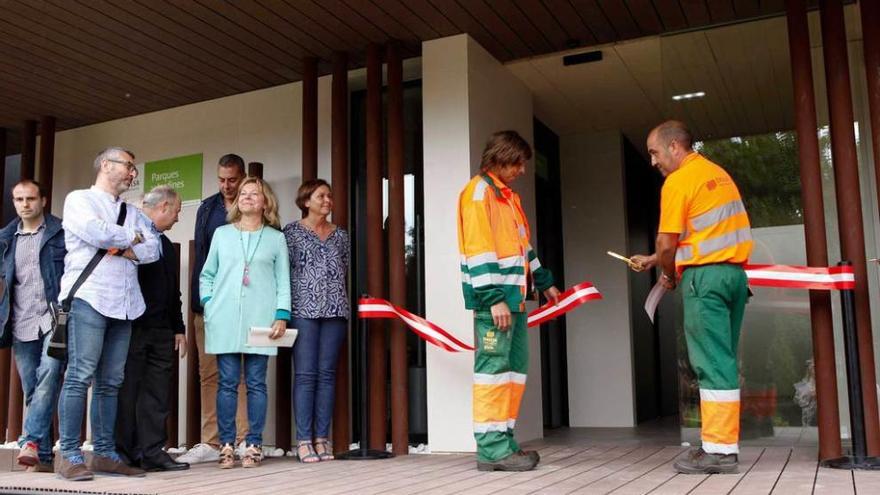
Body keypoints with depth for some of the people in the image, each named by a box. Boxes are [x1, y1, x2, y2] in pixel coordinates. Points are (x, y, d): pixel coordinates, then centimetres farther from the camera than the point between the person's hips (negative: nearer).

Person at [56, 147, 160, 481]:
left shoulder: (133, 213, 22)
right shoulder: (79, 199, 6)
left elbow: (153, 250, 7)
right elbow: (97, 232, -14)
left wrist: (121, 249, -9)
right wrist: (132, 237, 3)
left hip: (124, 303, 6)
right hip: (88, 298, -6)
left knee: (110, 381, 5)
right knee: (80, 376, -10)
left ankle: (104, 454, 8)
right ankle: (70, 456, -8)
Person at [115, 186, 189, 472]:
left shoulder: (166, 244, 21)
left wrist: (178, 328, 19)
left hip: (161, 331, 7)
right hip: (132, 327, -7)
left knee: (157, 394, 4)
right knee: (127, 391, -2)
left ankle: (152, 452, 7)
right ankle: (124, 453, 4)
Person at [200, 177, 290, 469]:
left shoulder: (276, 238, 10)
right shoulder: (221, 234, 14)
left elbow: (283, 281, 6)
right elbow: (207, 275, 16)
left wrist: (282, 316, -4)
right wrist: (208, 305, 1)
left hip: (260, 320, -1)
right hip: (224, 320, 1)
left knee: (256, 383, 0)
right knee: (227, 383, 1)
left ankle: (254, 446, 5)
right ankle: (226, 445, 6)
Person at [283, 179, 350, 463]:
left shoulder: (340, 235, 15)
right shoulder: (292, 231, 5)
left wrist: (346, 309, 12)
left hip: (335, 311, 4)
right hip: (304, 310, -3)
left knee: (327, 374, 3)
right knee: (305, 374, -5)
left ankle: (322, 438, 7)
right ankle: (304, 440, -1)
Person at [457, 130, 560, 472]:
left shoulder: (508, 196, 22)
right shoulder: (479, 191, -7)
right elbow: (478, 249, -16)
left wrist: (545, 282, 29)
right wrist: (494, 297, -22)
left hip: (514, 297, 10)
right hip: (494, 298, -10)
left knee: (515, 368, 8)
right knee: (493, 368, -9)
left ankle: (503, 442, 13)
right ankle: (491, 447, -5)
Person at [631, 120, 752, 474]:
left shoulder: (678, 181, -7)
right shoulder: (717, 172, 19)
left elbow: (668, 243, -8)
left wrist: (669, 276, 11)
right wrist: (652, 261, 24)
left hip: (705, 275, -8)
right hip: (734, 272, 8)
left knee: (711, 363, -6)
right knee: (723, 361, 9)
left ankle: (718, 449, -4)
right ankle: (725, 442, 11)